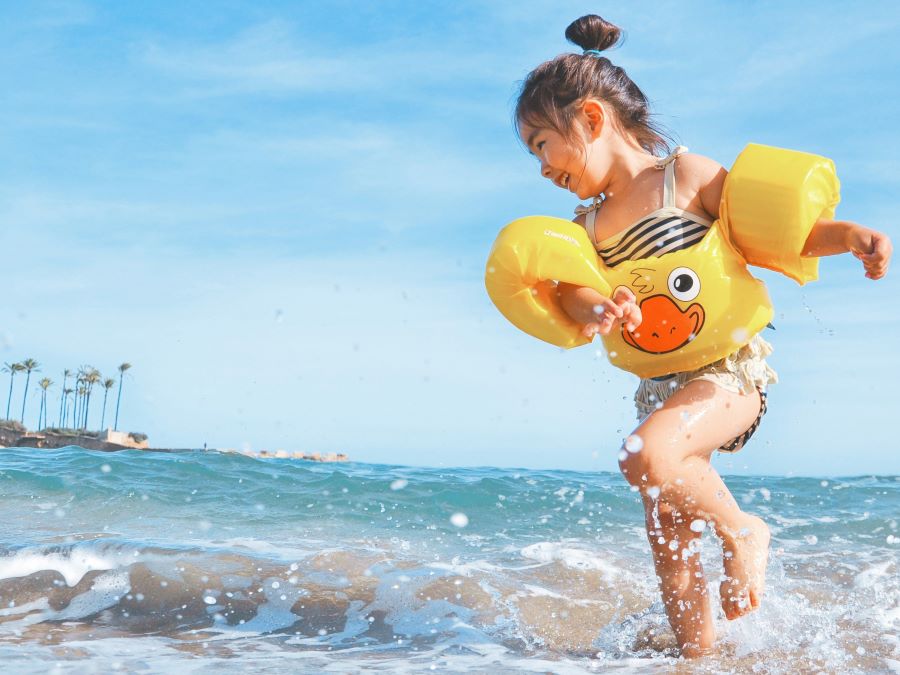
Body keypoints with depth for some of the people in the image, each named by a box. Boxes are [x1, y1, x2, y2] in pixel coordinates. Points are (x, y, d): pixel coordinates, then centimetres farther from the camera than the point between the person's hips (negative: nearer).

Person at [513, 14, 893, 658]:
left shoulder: (687, 174, -6)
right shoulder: (587, 225, 9)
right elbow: (571, 288, -9)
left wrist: (849, 234, -21)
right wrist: (596, 309, -32)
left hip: (730, 368, -6)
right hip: (661, 383, 7)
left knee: (645, 456, -32)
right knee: (670, 549, 8)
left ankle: (742, 529, -5)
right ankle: (699, 654, 25)